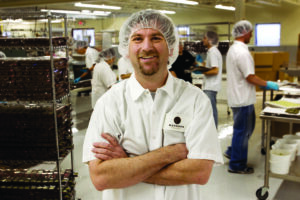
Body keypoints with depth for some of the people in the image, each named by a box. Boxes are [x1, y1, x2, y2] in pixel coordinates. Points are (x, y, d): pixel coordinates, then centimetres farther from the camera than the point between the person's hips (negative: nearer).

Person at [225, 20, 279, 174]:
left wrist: (262, 84, 16)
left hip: (238, 96, 10)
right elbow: (250, 77, -23)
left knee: (247, 127, 22)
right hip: (243, 99, -10)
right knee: (242, 131, 2)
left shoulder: (233, 49, 12)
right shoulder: (242, 52, -22)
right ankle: (236, 165, 14)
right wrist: (267, 84, -9)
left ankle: (232, 152, 33)